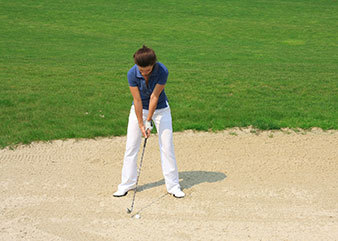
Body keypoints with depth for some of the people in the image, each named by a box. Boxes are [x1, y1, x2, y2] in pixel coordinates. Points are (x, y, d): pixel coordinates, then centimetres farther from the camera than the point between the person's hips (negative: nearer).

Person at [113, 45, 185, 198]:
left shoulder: (162, 71, -27)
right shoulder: (132, 74, -24)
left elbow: (154, 97, -23)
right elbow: (137, 100, -20)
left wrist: (149, 121, -23)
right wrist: (141, 124, -18)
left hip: (160, 109, -1)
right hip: (139, 109, 1)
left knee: (167, 146, -3)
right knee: (131, 146, -1)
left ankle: (173, 185, 6)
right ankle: (127, 184, 11)